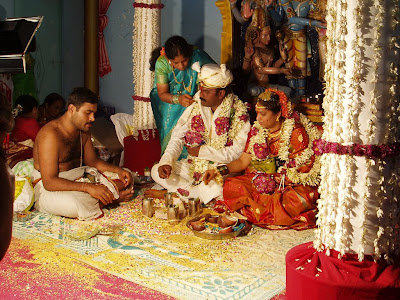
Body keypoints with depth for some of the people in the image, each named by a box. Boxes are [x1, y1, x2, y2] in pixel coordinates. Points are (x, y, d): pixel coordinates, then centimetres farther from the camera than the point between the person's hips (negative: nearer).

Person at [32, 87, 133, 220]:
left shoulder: (83, 130, 6)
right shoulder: (51, 134, -23)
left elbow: (92, 161, 18)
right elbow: (49, 182, -29)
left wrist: (118, 170, -1)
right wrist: (88, 187, -38)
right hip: (49, 189, -9)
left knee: (125, 179, 4)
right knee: (74, 204, -41)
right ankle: (112, 196, -16)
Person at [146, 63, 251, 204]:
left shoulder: (239, 113, -11)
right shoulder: (195, 108, 3)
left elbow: (239, 151, -16)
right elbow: (177, 138, 2)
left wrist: (203, 151, -15)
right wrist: (166, 161, -17)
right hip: (194, 166, 5)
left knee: (219, 188, -39)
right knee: (156, 171, -11)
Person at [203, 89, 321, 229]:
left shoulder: (297, 132, -8)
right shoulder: (256, 130, 7)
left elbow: (305, 168, -8)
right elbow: (243, 161, 7)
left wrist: (279, 178, -15)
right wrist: (220, 170, -8)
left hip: (293, 185, -4)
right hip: (262, 180, 5)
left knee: (297, 200, -39)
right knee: (230, 185, -20)